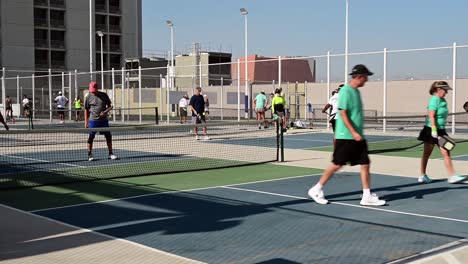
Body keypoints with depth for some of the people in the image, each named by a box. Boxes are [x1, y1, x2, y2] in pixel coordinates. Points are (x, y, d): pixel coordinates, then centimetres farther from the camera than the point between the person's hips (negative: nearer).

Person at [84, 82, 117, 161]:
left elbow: (110, 106, 7)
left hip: (103, 120, 2)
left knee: (108, 136, 2)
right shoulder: (88, 97, 0)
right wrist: (86, 121, 2)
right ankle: (89, 155, 9)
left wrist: (105, 112, -13)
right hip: (93, 120, -2)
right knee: (91, 137, 0)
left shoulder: (104, 95, 2)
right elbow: (86, 110, 6)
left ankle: (110, 154, 14)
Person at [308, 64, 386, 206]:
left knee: (365, 164, 3)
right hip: (345, 136, -9)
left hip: (358, 137, 9)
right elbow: (343, 114, -19)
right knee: (337, 164, -2)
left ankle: (367, 196, 8)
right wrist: (353, 132, -23)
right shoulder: (345, 91, -13)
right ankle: (316, 190, 12)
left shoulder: (356, 91, 14)